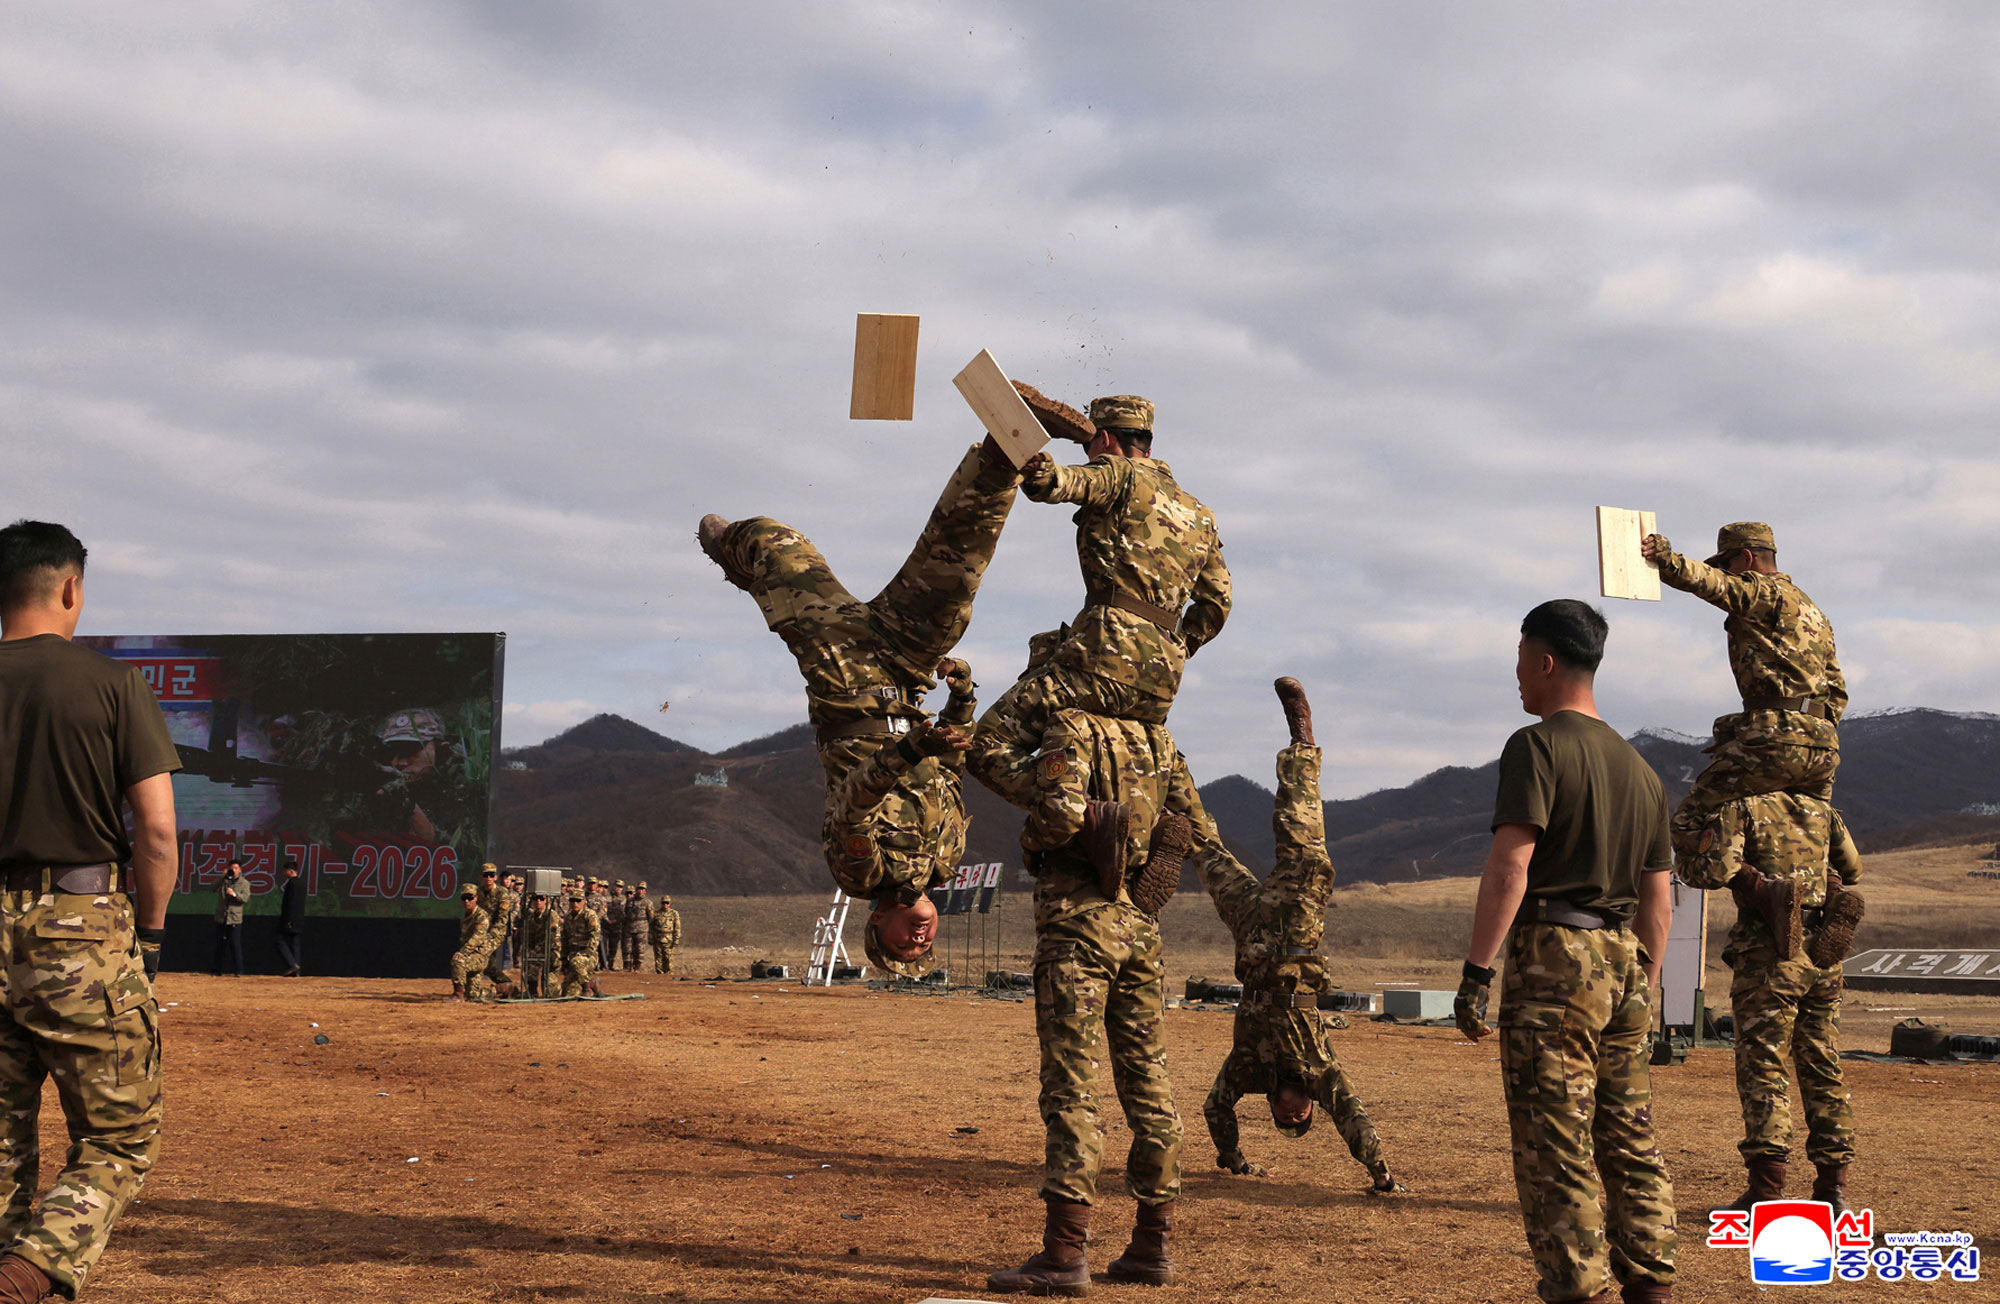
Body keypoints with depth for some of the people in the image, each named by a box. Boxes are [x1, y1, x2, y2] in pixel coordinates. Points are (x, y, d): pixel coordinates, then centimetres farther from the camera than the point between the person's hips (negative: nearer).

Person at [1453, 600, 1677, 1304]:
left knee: (1555, 1142, -5)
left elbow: (1510, 866, -17)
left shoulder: (1537, 746, -7)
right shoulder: (1640, 768, 18)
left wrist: (1476, 971, -18)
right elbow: (1658, 899, 19)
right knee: (1629, 1138, 12)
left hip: (1555, 958, -8)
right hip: (1623, 961, 8)